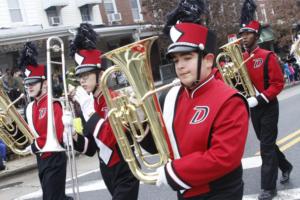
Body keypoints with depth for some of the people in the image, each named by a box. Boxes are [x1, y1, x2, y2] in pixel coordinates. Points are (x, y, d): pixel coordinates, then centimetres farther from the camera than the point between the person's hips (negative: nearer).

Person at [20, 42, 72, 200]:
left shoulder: (52, 104, -17)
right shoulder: (30, 108, 8)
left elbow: (55, 135, -23)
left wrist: (34, 147, -15)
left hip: (54, 159, -8)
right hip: (41, 159, 8)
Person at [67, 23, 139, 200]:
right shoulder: (89, 105, 3)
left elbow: (110, 138, -31)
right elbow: (91, 149, 7)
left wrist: (88, 108, -28)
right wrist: (74, 134, -12)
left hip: (125, 174, -8)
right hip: (107, 173, 8)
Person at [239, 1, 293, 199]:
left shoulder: (268, 56, -13)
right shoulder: (241, 58, 4)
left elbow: (278, 83, -16)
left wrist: (259, 99, -25)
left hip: (268, 107, -6)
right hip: (253, 108, 6)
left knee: (266, 146, -4)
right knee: (266, 143, 18)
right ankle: (285, 166, 42)